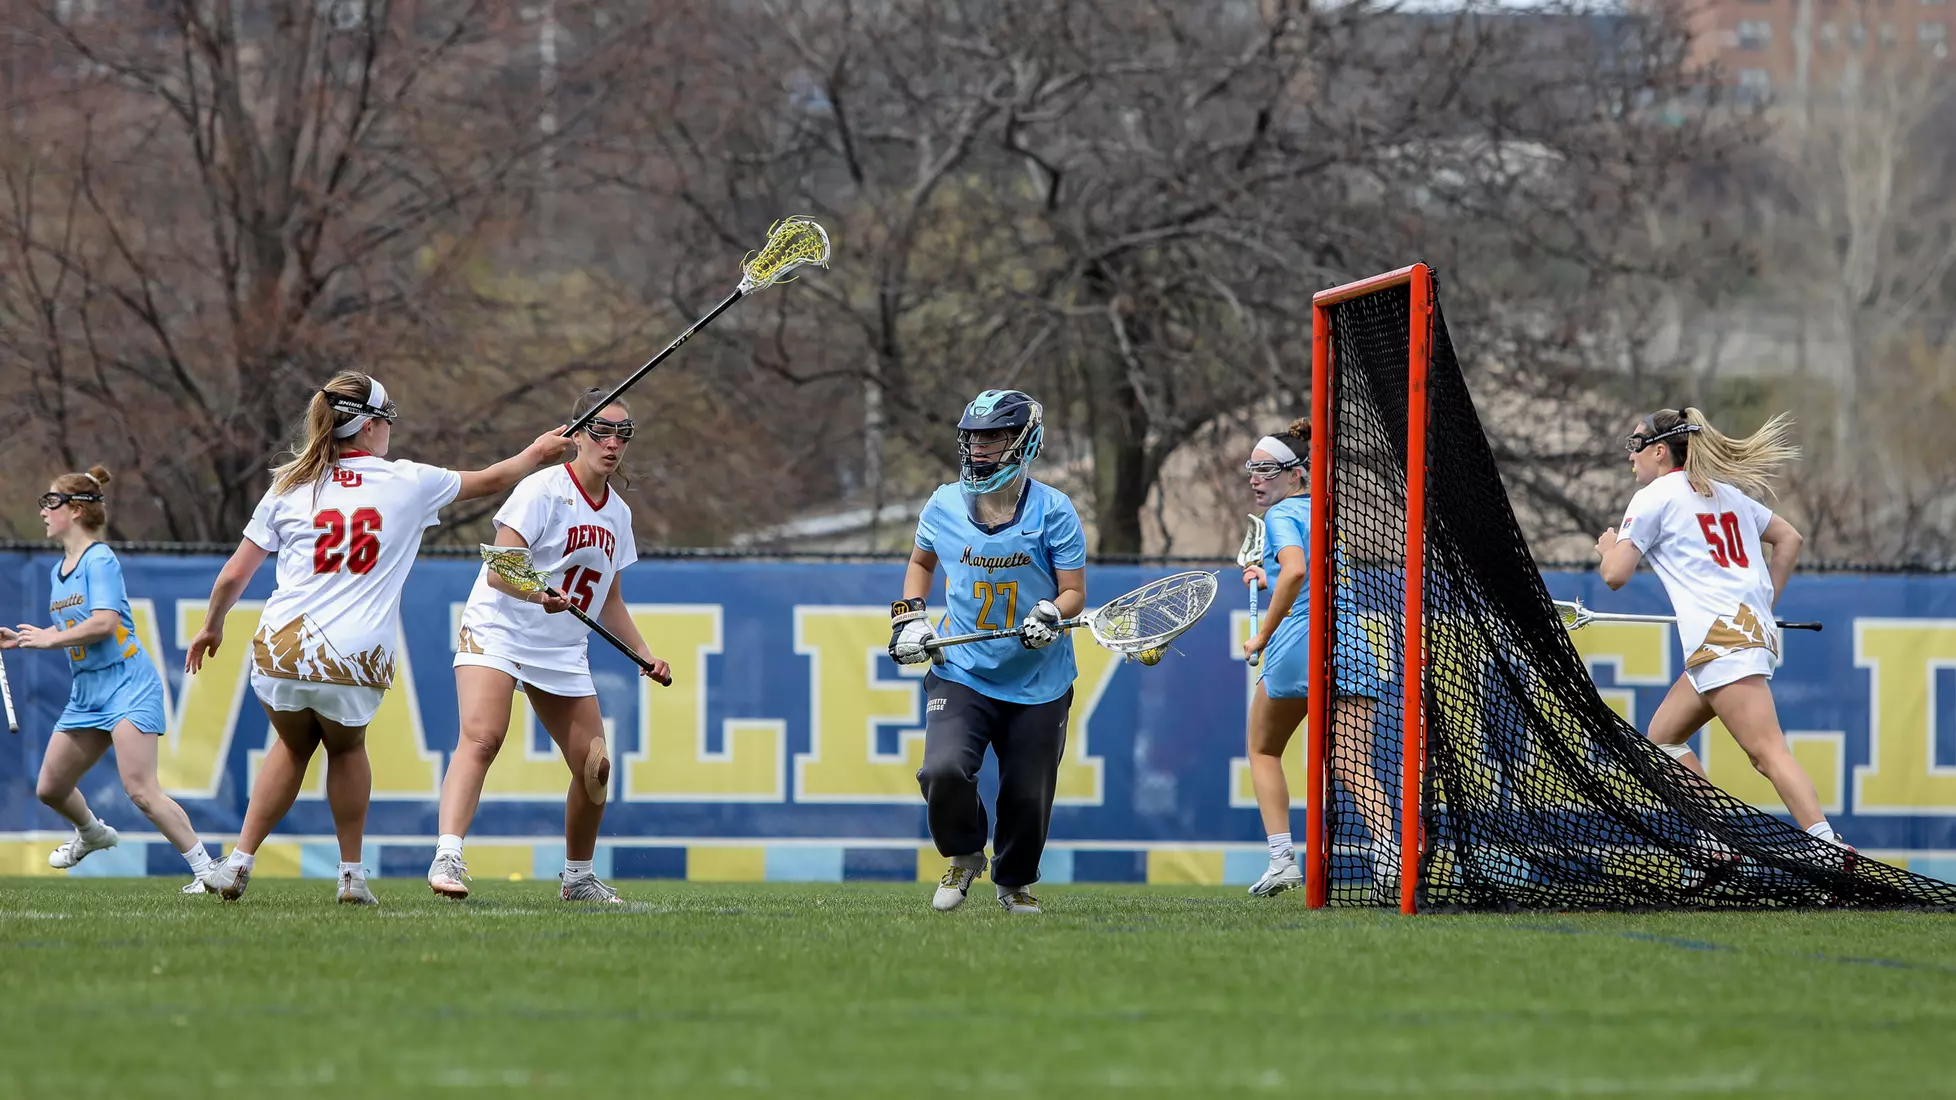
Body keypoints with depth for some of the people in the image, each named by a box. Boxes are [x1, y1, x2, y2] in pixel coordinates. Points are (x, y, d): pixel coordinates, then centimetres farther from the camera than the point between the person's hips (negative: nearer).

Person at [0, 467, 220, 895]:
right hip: (86, 690, 9)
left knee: (140, 791, -20)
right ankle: (92, 833, 46)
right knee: (49, 788, 16)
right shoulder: (60, 570, 14)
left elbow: (104, 623, -24)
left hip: (126, 682, -9)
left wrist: (49, 638, -14)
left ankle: (205, 870, -16)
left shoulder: (100, 560, -13)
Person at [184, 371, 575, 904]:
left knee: (294, 744, 27)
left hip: (281, 646, 1)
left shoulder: (288, 489, 6)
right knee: (347, 748, 27)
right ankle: (351, 875, 28)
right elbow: (488, 481, 20)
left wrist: (212, 625, 27)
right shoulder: (407, 482, 4)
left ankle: (239, 862, 19)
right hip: (353, 660, -1)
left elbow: (233, 576, 9)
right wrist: (537, 453, 39)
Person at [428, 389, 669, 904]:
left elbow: (608, 600, 22)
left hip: (564, 653, 7)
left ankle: (577, 877, 24)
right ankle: (447, 857, -37)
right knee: (481, 737, -28)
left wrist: (644, 655, 14)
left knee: (594, 766, 4)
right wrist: (539, 594, -39)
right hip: (498, 632, -7)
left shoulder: (617, 513, 11)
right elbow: (498, 572, -21)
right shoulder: (543, 490, -12)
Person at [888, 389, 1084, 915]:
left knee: (1027, 795, 4)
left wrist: (1050, 615, -25)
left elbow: (1074, 591, -4)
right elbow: (921, 561, 22)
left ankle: (1014, 881, 33)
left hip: (1038, 684, -1)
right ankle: (963, 856, 9)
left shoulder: (1053, 510, -7)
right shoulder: (944, 505, 2)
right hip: (961, 672, 1)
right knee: (944, 771, -21)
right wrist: (909, 616, 8)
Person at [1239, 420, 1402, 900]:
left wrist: (1263, 635, -17)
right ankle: (1387, 846, -30)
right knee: (1353, 767, -5)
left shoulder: (1282, 514, -4)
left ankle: (1282, 858, 9)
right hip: (1353, 640, 6)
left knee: (1263, 750, 17)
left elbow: (1295, 571, -23)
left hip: (1301, 639, -6)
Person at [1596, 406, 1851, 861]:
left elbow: (1615, 575, -4)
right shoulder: (1725, 492, 21)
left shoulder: (1653, 499, -1)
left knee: (1767, 752, -19)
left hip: (1722, 636, -9)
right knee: (1662, 737, 17)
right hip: (1754, 628, 9)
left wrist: (1609, 547, 18)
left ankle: (1829, 846, -32)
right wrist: (1765, 603, 26)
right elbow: (1788, 538, 26)